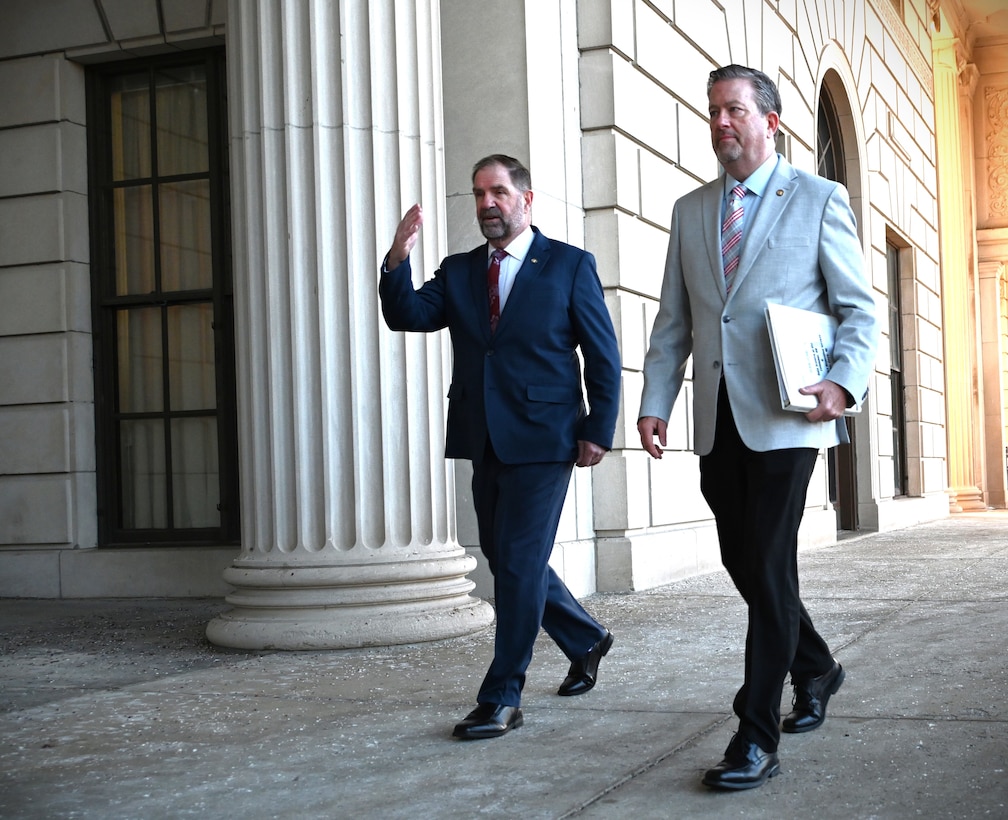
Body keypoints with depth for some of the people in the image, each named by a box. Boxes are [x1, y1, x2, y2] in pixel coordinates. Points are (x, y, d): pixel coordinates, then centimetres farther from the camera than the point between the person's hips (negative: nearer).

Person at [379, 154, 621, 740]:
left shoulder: (570, 265, 0)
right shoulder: (459, 272, 12)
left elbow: (604, 356, -1)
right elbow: (407, 315, -1)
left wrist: (599, 430, -7)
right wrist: (399, 259, -18)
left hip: (543, 440, -6)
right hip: (486, 442, 6)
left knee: (519, 563, -7)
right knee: (506, 559, 14)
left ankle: (502, 698, 2)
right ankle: (587, 641, 36)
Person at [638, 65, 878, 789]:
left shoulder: (819, 200, 3)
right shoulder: (690, 211, 15)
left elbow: (860, 308, 1)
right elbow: (673, 322, 15)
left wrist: (844, 383, -15)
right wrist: (655, 402, 4)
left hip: (784, 416, -5)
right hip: (717, 423, 5)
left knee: (769, 567, -9)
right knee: (743, 565, 12)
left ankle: (757, 737, -4)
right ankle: (816, 669, 37)